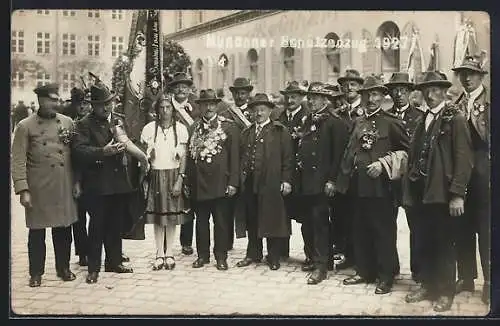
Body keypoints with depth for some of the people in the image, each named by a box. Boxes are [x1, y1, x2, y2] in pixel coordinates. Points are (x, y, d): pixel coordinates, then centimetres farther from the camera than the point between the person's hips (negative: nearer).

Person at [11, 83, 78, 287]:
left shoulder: (68, 123, 7)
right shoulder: (25, 126, -3)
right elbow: (18, 161, -7)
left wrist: (77, 182, 6)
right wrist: (22, 190, -14)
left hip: (64, 187, 3)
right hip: (38, 189, -3)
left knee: (64, 229, 11)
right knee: (37, 232, 5)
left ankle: (63, 268, 26)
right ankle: (36, 273, 17)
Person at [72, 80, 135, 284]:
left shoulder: (117, 122, 14)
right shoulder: (84, 125, -4)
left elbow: (127, 146, 25)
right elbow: (79, 150, -18)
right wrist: (103, 152, -29)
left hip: (118, 183, 5)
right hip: (96, 185, -5)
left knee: (115, 225, 13)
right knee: (96, 225, 0)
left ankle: (114, 262, 25)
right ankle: (94, 268, 8)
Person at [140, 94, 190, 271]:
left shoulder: (180, 128, -1)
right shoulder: (149, 128, 1)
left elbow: (183, 157, -2)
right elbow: (144, 155, 5)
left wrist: (180, 179, -9)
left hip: (174, 175, 0)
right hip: (156, 175, 1)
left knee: (172, 216, 4)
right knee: (157, 216, 4)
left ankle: (169, 253, 13)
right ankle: (160, 254, 12)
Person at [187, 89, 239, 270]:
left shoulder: (229, 126, 1)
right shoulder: (194, 128, 10)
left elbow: (234, 156, -2)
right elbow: (190, 156, 11)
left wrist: (232, 182, -8)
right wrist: (188, 182, 6)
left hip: (220, 183, -3)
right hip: (199, 183, 3)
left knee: (221, 221, 3)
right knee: (201, 221, 9)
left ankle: (221, 256, 13)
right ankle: (202, 255, 21)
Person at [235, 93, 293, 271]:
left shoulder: (280, 131, 3)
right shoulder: (246, 133, 17)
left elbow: (287, 158, -2)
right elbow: (241, 157, 16)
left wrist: (286, 180, -9)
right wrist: (240, 179, 7)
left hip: (271, 183, -4)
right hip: (249, 182, 4)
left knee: (272, 220, 1)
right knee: (251, 221, 9)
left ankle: (273, 257, 11)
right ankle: (253, 254, 22)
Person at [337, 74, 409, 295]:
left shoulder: (391, 122, -3)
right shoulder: (358, 123, 14)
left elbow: (406, 150, -4)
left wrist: (383, 164, -15)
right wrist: (344, 178, 12)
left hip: (381, 185, -6)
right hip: (359, 185, 6)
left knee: (384, 231, 0)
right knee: (361, 230, 12)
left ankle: (386, 276, 10)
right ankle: (364, 271, 24)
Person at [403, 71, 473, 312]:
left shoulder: (455, 118, -5)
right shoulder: (423, 121, 15)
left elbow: (464, 158, -12)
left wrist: (457, 193, -17)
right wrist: (410, 188, 6)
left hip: (443, 192, -6)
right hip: (422, 191, 6)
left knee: (444, 243, 2)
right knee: (424, 241, 11)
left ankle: (445, 292, 14)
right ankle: (427, 285, 24)